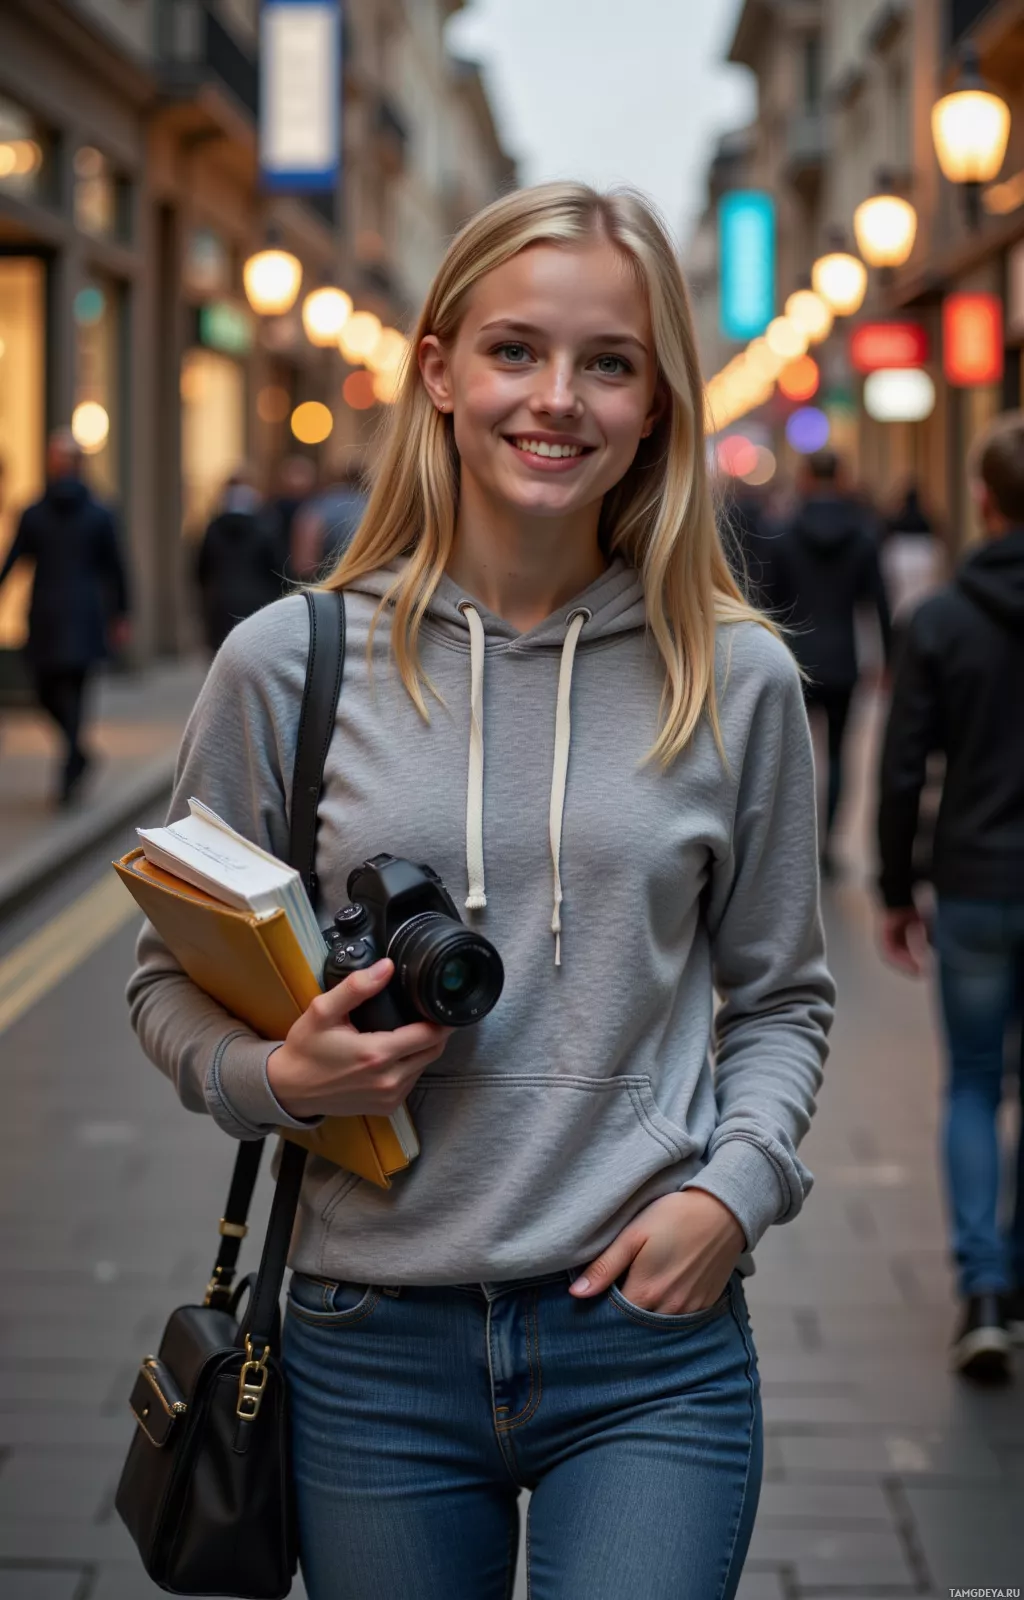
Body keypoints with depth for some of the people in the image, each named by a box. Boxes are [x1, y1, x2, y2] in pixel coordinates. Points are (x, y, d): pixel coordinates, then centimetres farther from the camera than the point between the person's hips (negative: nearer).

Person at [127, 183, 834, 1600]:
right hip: (374, 1352, 1)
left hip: (650, 1351, 0)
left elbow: (780, 995, 11)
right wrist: (277, 1074, -14)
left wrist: (737, 1184, -6)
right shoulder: (289, 663, -2)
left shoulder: (737, 680, 1)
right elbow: (174, 982, 7)